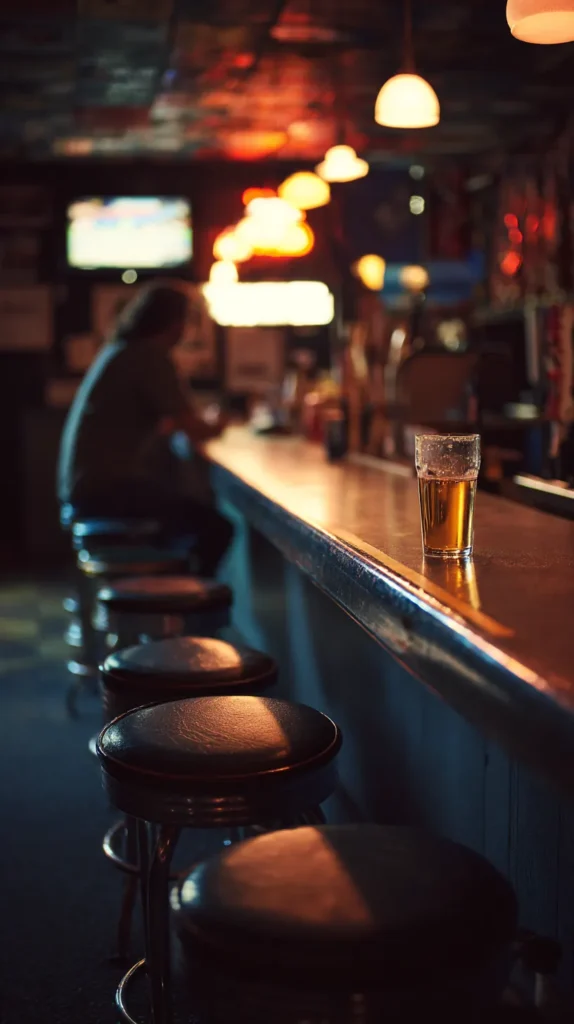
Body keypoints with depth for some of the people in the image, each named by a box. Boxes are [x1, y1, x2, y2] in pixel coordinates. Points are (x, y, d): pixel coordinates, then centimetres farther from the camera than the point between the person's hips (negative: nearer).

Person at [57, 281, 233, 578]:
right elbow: (195, 431, -11)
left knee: (189, 505, 24)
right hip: (106, 486, -11)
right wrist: (217, 426, 10)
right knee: (216, 526, -13)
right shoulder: (151, 356, -13)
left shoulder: (118, 350, 15)